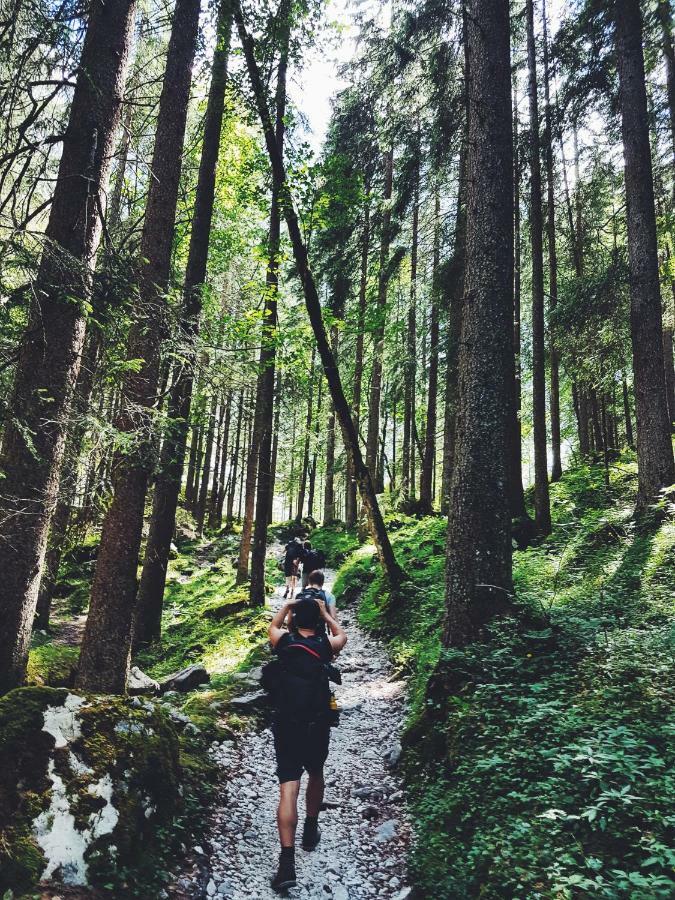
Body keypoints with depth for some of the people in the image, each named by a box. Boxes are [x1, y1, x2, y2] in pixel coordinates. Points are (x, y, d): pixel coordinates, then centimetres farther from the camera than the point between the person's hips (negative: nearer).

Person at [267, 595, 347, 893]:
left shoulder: (284, 642, -1)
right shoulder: (325, 645, -3)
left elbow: (272, 627, 24)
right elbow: (341, 635, 23)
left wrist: (286, 606, 31)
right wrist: (325, 612, 26)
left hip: (285, 724, 0)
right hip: (318, 725, 1)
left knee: (288, 788, -3)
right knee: (316, 774, 25)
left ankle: (287, 863, -10)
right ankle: (310, 831, 41)